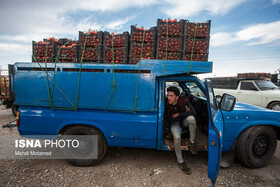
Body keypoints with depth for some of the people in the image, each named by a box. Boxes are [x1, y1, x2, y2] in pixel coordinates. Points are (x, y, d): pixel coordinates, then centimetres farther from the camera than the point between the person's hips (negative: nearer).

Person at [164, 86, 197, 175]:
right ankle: (180, 161, -9)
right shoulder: (166, 105, -22)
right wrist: (185, 113, -19)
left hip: (184, 122, 2)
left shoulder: (183, 101, -18)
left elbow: (193, 112, -25)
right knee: (177, 137, -32)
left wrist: (179, 114, -27)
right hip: (175, 124, -1)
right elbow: (169, 120, -21)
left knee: (191, 118, -34)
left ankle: (192, 142, -12)